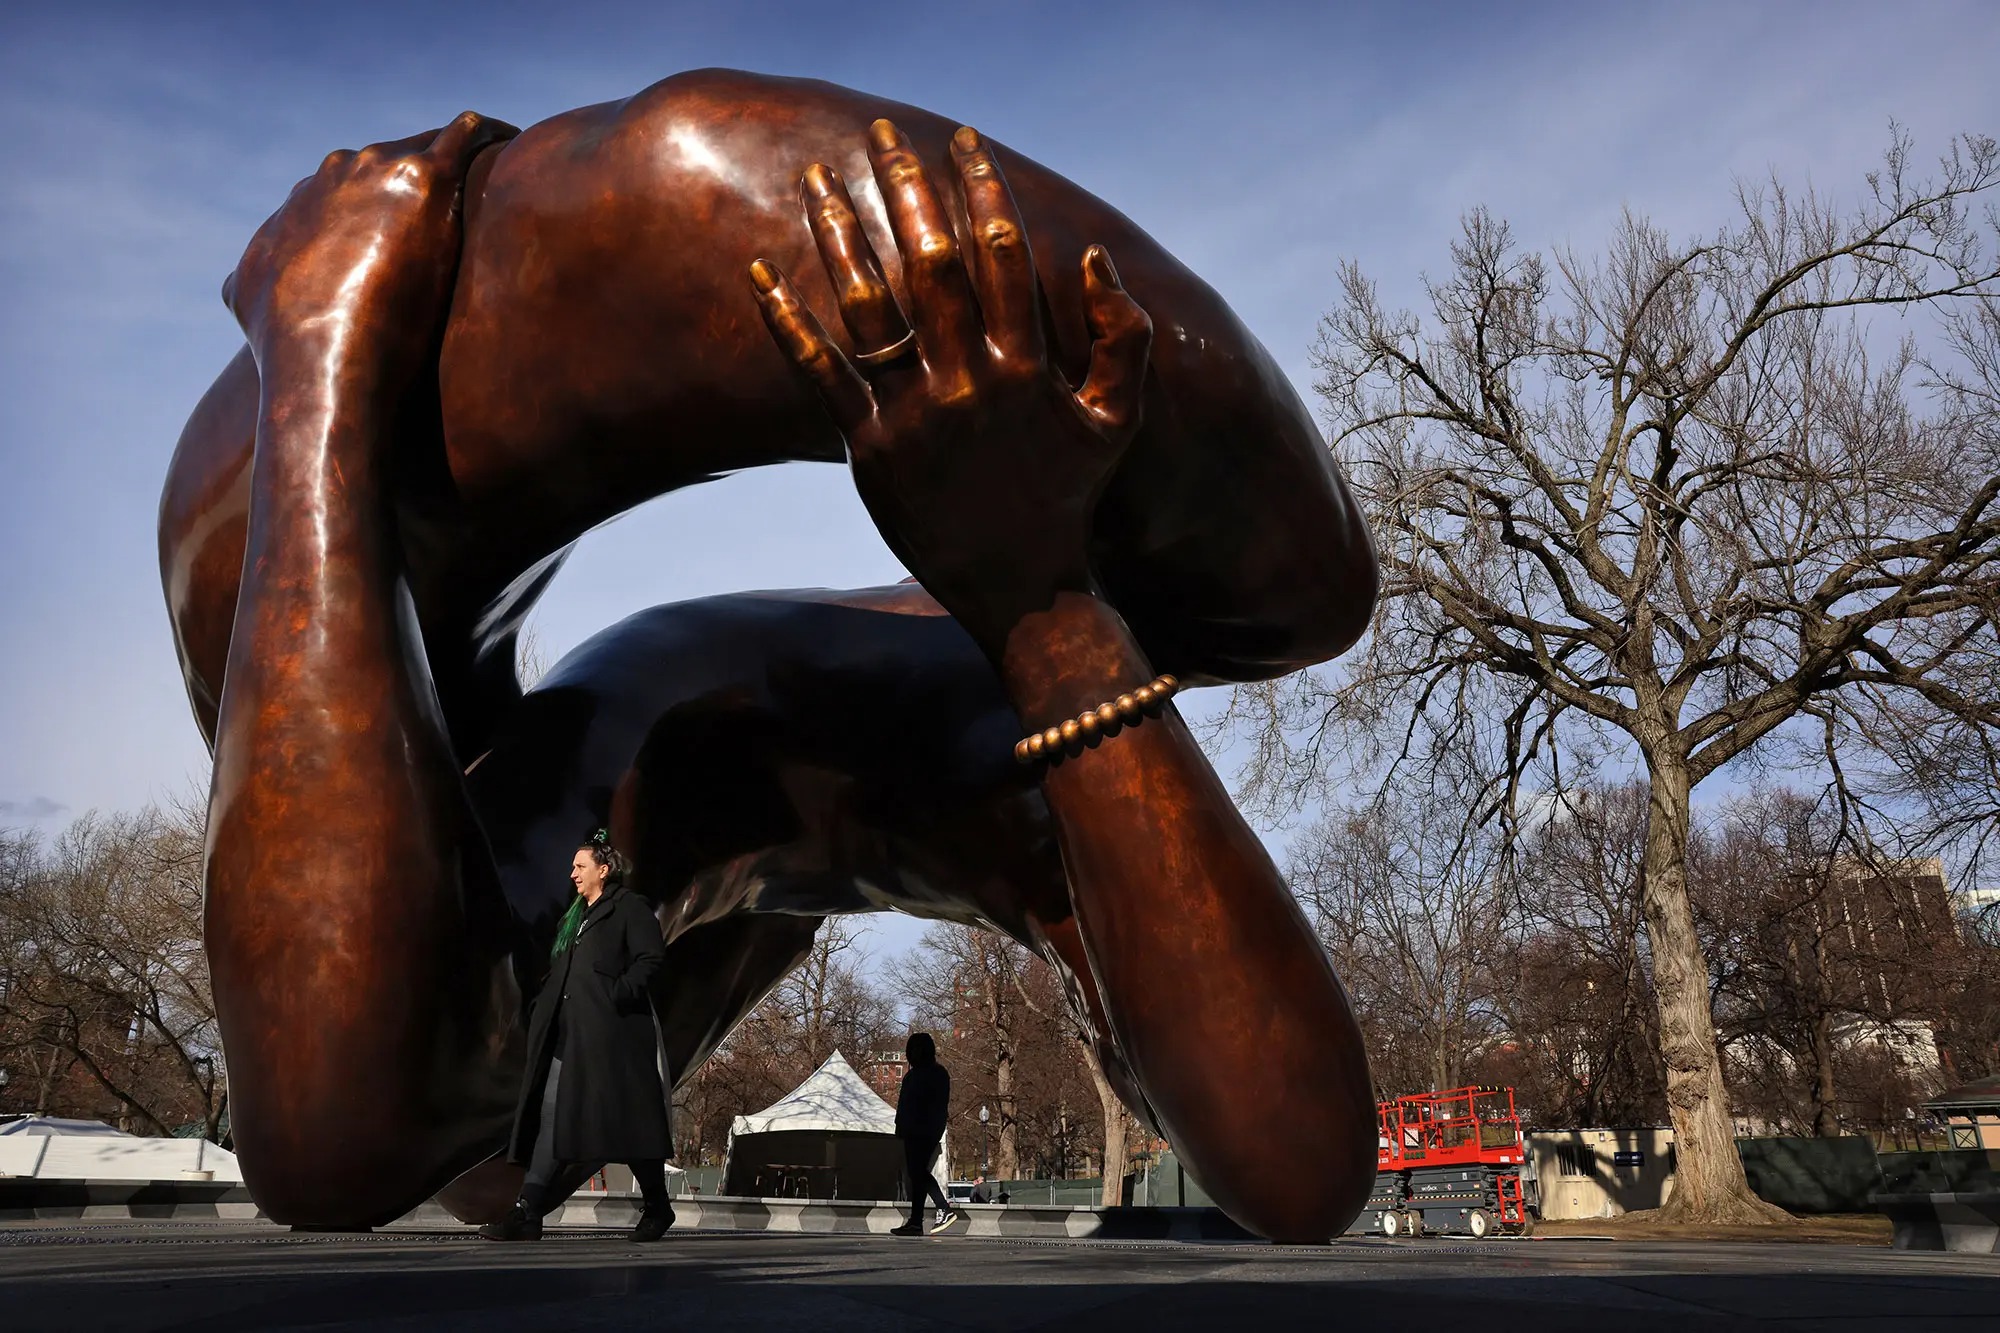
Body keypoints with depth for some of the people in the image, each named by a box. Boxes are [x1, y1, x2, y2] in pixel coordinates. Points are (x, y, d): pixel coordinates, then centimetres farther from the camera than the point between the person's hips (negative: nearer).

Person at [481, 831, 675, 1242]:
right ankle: (527, 1212, -2)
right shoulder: (573, 918, 24)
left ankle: (658, 1206, 10)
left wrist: (618, 997, -19)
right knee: (551, 1118, 0)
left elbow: (650, 958, -11)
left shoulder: (629, 908, -1)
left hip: (610, 1035, -8)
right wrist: (542, 1007, 12)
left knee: (626, 1117, -4)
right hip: (567, 1035, 8)